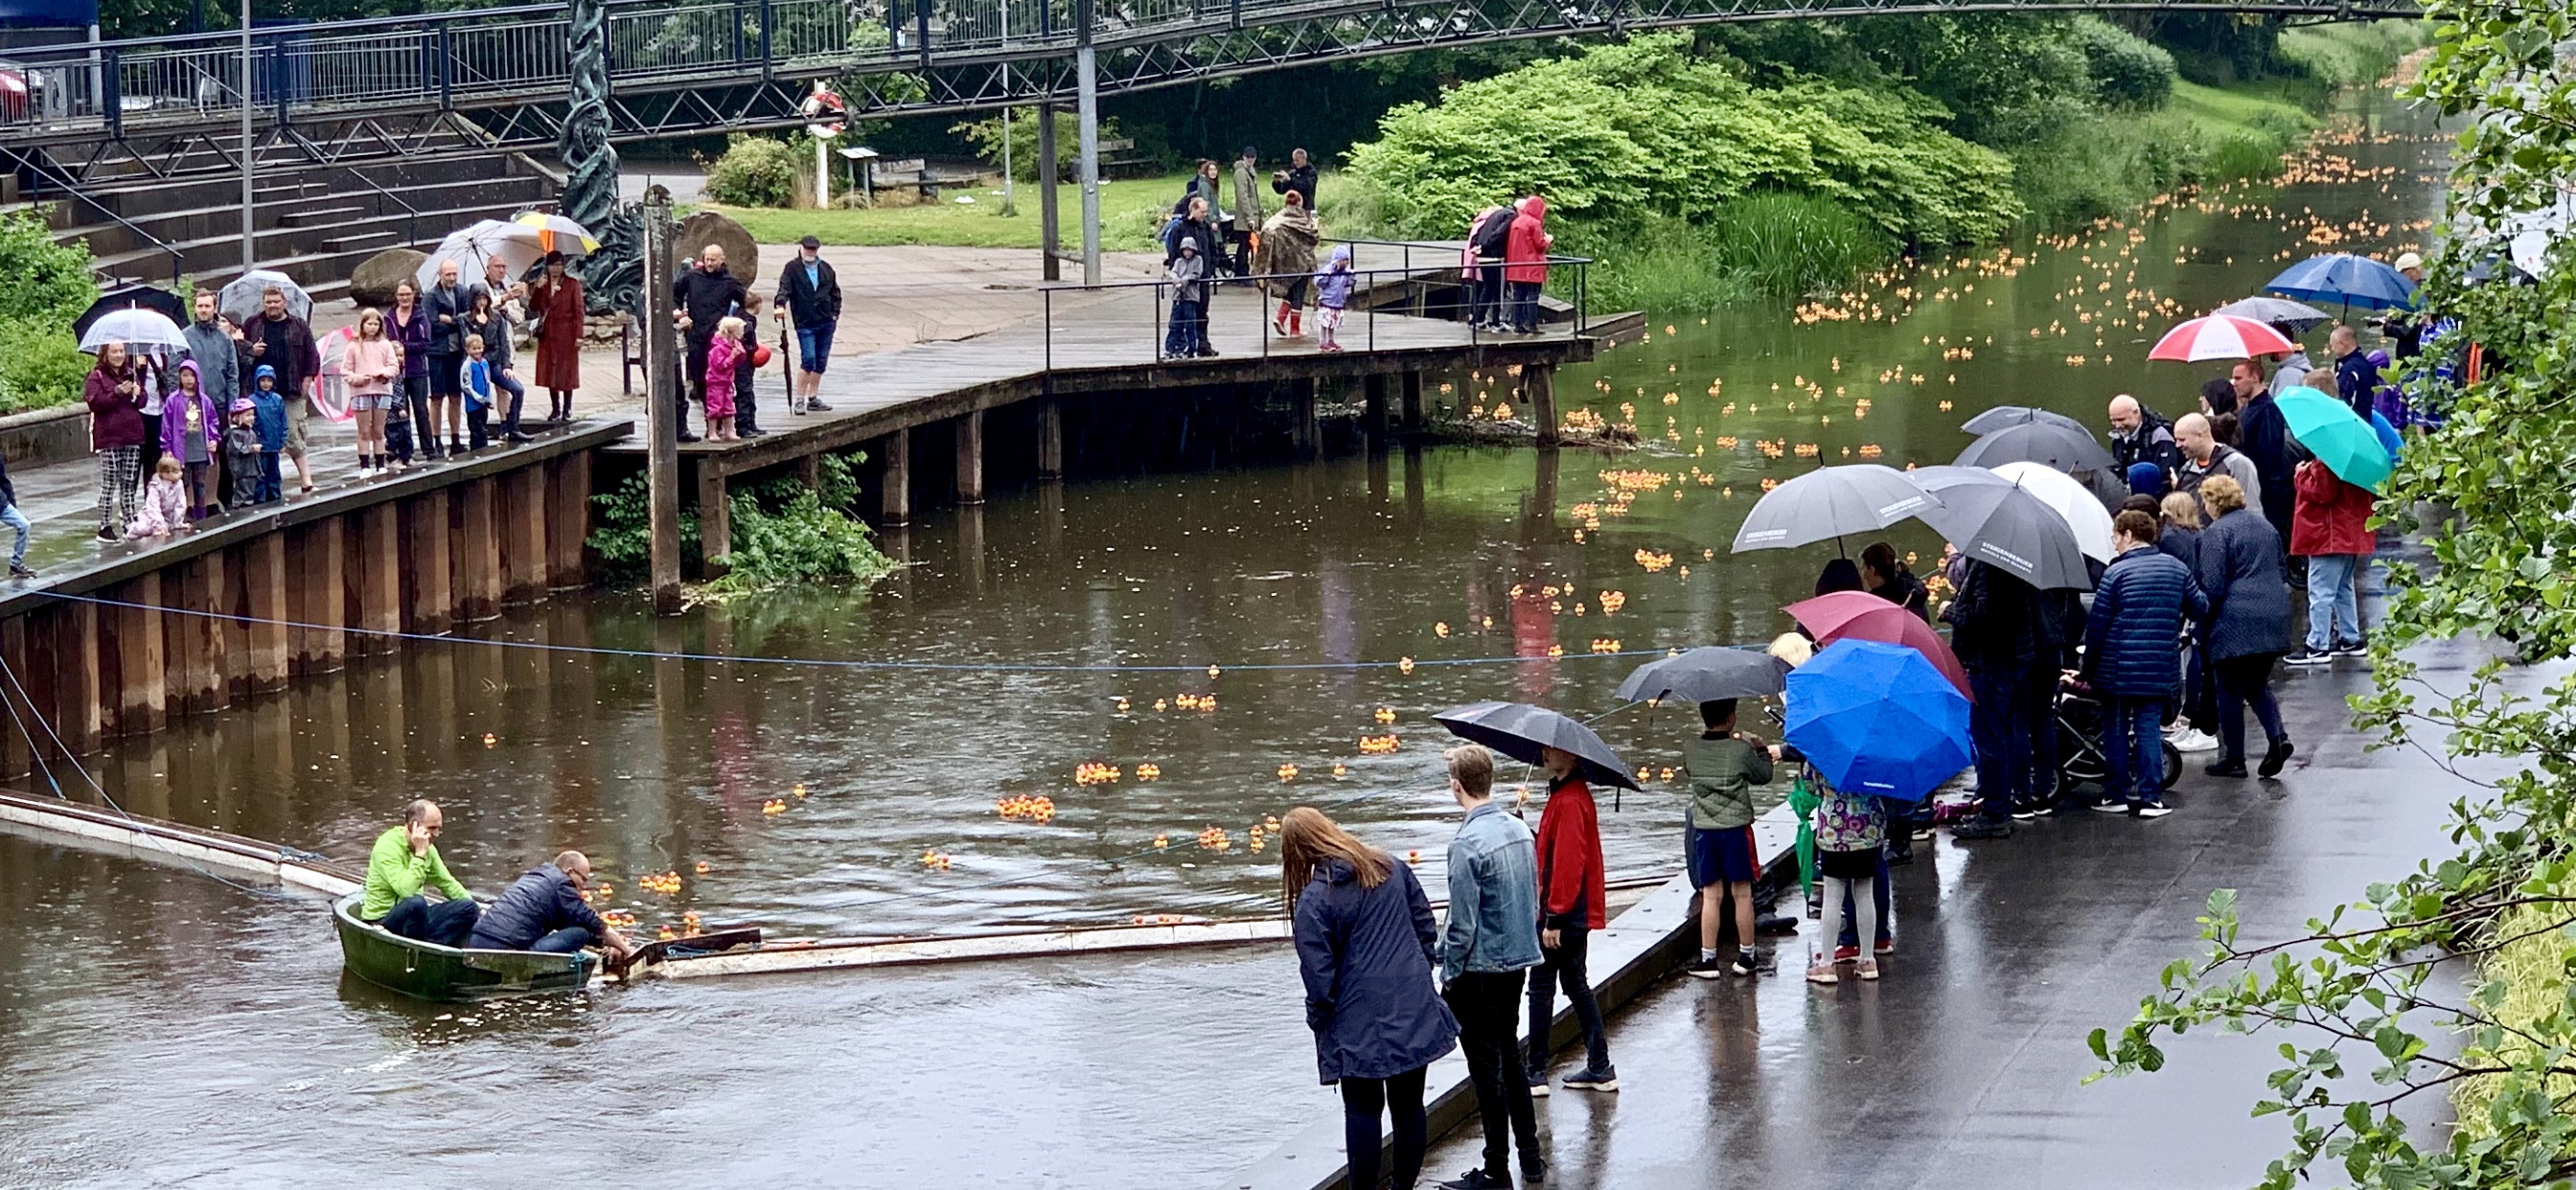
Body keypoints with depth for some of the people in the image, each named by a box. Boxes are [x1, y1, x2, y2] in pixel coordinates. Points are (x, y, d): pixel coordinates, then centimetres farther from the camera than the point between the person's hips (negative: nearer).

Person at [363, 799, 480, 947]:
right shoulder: (387, 846, -19)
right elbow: (406, 890, -32)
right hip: (383, 922, -8)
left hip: (414, 916, 8)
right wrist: (420, 854, -27)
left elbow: (447, 883, 18)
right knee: (416, 903, -39)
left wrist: (477, 909, 8)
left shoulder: (428, 848, 7)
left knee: (469, 908, -8)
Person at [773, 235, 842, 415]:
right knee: (808, 359, -14)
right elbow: (784, 288, -12)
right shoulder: (793, 268, -1)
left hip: (826, 322, 5)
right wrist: (780, 305, -30)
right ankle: (799, 399, -5)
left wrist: (835, 313, 8)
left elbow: (835, 292, 18)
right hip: (805, 323, -5)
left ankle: (813, 399, 18)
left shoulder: (826, 268, 11)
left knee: (821, 362, 8)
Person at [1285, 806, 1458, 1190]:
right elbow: (1426, 928, 11)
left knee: (1363, 1110, 6)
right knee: (1409, 1104, 13)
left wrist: (1319, 1021, 3)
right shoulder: (1394, 869, 4)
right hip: (1414, 1011, 5)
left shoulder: (1313, 901, -12)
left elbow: (1319, 974, -12)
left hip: (1359, 1025, -5)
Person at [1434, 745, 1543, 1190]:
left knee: (1486, 1069, 1)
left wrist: (1448, 976, -9)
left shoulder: (1467, 844, -22)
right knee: (1509, 1058, 20)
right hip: (1517, 961, 8)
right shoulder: (1520, 831, 2)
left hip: (1479, 970, -8)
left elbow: (1462, 925, -19)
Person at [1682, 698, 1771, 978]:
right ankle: (1746, 957, 15)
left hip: (1702, 829, 3)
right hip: (1735, 828, -3)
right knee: (1741, 894, 8)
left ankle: (1707, 958, 4)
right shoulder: (1742, 750, -10)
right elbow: (1763, 776, 4)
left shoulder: (1691, 752, -2)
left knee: (1711, 895, 7)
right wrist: (1761, 749, 22)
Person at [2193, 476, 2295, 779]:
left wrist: (2202, 620, -4)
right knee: (2258, 685, 17)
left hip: (2234, 623, -7)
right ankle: (2277, 736, -4)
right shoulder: (2264, 526, 14)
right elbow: (2279, 570, 21)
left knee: (2230, 691, 2)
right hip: (2272, 619, 7)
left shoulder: (2216, 533, -10)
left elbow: (2212, 586, -14)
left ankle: (2233, 759, 5)